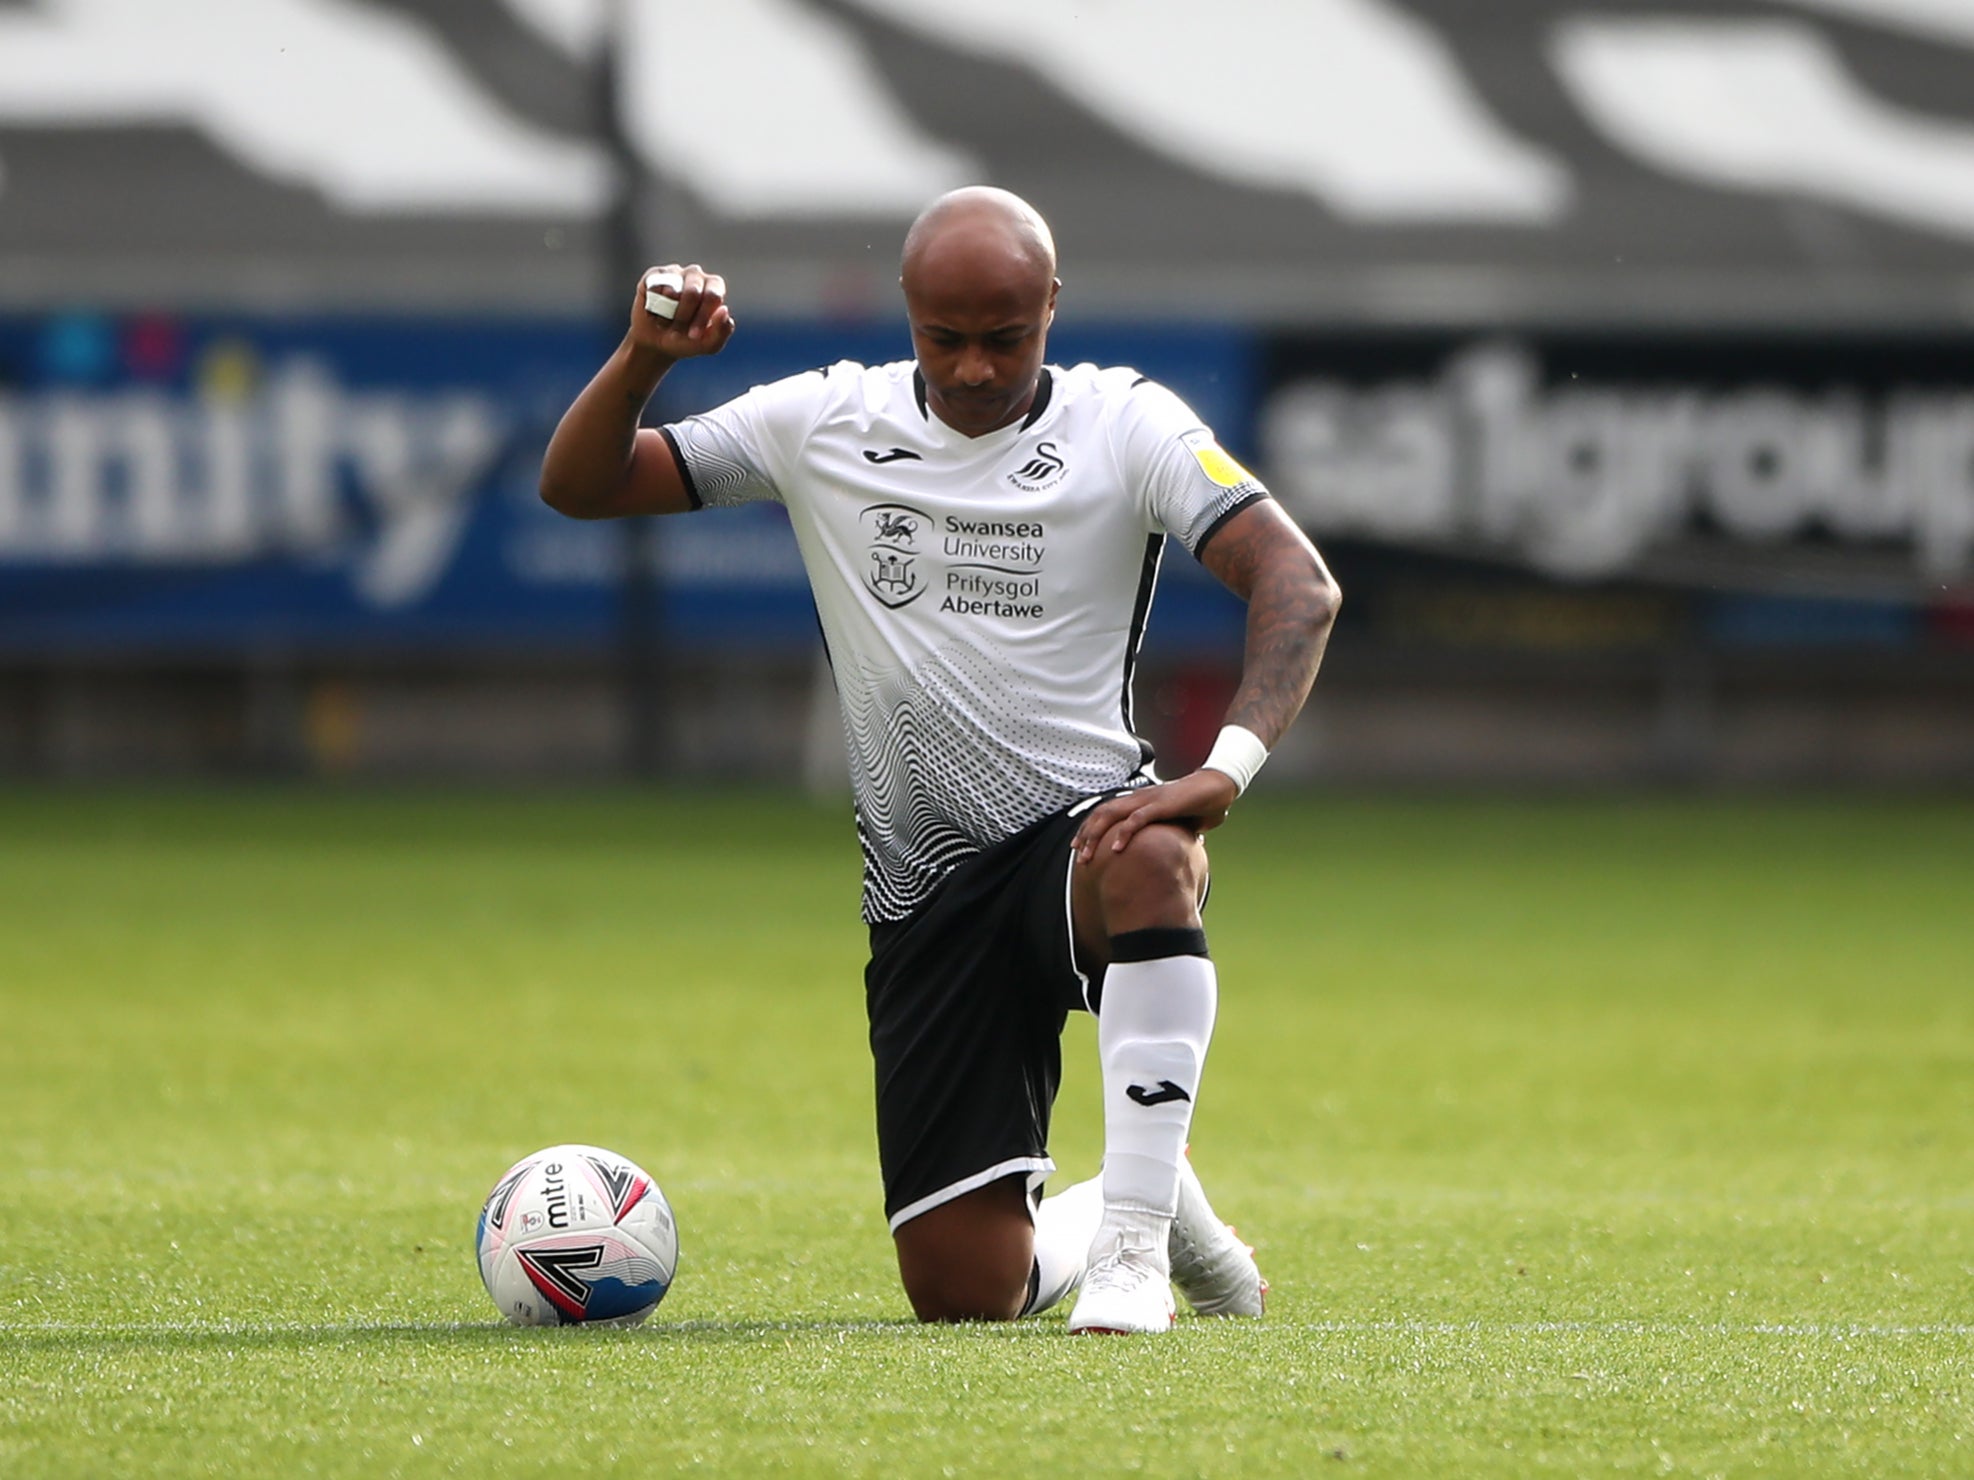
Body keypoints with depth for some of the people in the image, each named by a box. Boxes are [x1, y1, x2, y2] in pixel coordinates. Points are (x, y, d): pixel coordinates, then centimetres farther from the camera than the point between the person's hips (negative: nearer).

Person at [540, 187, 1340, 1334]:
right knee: (964, 1294, -6)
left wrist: (1228, 766, -32)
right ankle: (1110, 1212, 30)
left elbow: (1299, 583, -15)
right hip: (929, 892, 3)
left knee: (1151, 861, -43)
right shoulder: (826, 423, 5)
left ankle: (1132, 1244, -36)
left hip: (1081, 828, -3)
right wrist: (645, 360, -15)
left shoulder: (1125, 422, -3)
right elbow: (578, 485, 6)